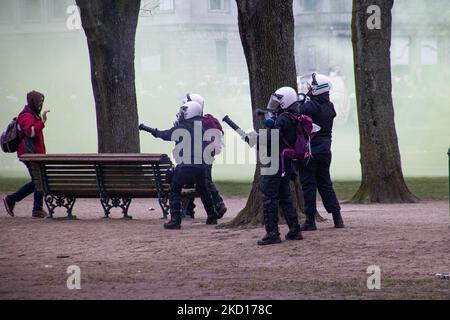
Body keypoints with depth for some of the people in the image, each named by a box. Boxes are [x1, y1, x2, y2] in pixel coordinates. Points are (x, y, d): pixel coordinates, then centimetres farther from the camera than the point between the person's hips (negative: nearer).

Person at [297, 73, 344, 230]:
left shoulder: (309, 107, -17)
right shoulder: (330, 107, 5)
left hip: (309, 151, -7)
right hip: (325, 150, 7)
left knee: (308, 185, 0)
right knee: (325, 183, 15)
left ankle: (310, 220, 1)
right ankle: (337, 218, 11)